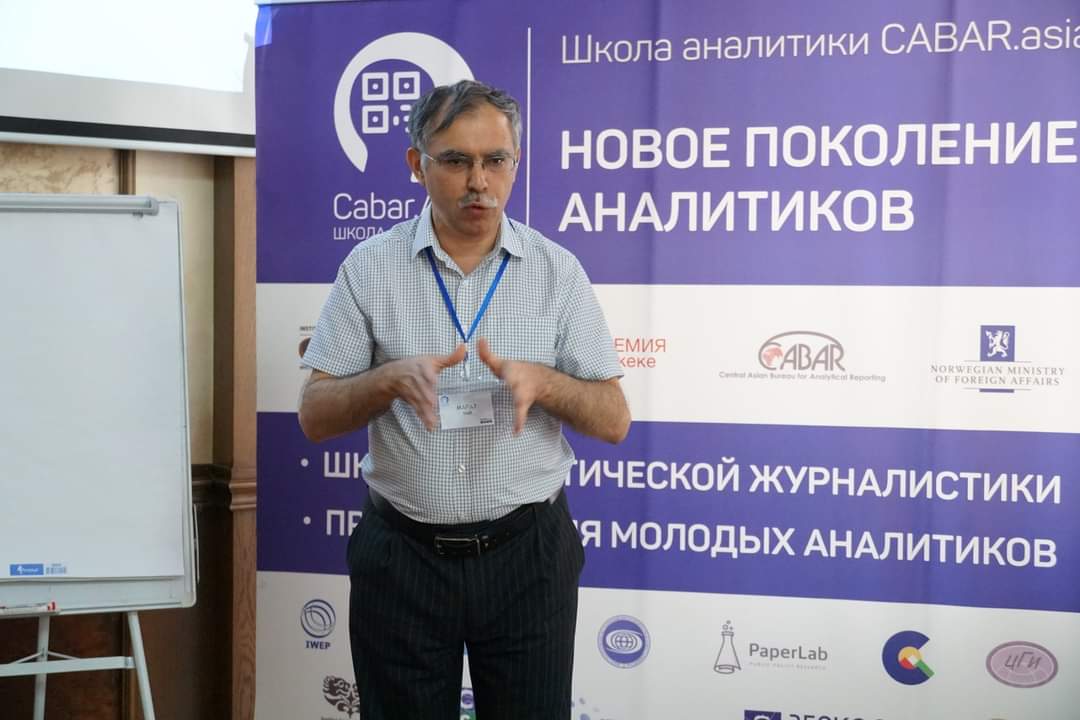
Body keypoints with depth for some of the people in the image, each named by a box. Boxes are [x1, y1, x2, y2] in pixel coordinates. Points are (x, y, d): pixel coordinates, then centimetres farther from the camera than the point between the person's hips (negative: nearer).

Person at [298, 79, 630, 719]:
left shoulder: (558, 271, -1)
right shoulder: (369, 267, -2)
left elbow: (613, 421, 0)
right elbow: (315, 417, -1)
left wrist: (541, 382, -19)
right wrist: (393, 378, -20)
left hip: (527, 553, 0)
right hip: (402, 557, 0)